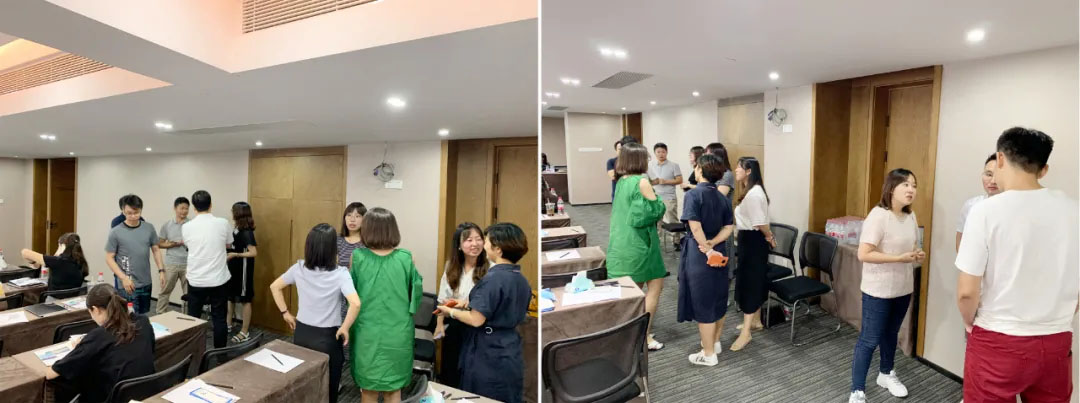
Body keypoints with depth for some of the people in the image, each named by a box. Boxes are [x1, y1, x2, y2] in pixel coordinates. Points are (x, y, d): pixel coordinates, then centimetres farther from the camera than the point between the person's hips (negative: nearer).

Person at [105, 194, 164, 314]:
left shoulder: (149, 228, 2)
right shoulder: (115, 232, -6)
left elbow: (156, 250, 11)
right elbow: (109, 258, -3)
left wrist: (161, 270, 2)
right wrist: (123, 278, -13)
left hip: (146, 284, 3)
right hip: (125, 286, -3)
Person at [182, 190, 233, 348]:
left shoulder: (187, 227, -5)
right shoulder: (223, 223, -9)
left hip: (196, 280, 1)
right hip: (219, 280, -1)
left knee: (193, 318, 15)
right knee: (219, 318, 7)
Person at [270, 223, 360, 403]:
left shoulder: (299, 268, -6)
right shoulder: (340, 274, -21)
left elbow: (274, 287, 8)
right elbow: (355, 303, -33)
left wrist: (285, 313, 12)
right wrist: (344, 328, -19)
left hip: (301, 333, 5)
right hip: (327, 337, -5)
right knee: (328, 389, 13)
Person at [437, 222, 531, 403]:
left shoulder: (493, 278, -20)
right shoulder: (522, 280, 4)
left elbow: (476, 320, -21)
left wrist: (450, 311, -4)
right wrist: (468, 304, 18)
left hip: (488, 355, -7)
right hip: (511, 354, 8)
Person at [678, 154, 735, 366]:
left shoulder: (693, 194, -15)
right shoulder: (722, 198, 6)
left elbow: (695, 227, -22)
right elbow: (729, 227, 1)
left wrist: (707, 249, -13)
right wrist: (713, 243, -10)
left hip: (699, 253, -7)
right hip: (720, 252, 7)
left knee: (703, 303, 3)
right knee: (718, 298, 20)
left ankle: (708, 354, 14)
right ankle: (715, 342, 37)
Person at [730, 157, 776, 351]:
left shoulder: (754, 194, -22)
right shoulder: (752, 192, 11)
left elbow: (760, 223, -23)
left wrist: (769, 237, -7)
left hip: (752, 240, -11)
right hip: (749, 239, 11)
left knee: (748, 284, -7)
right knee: (754, 281, 19)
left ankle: (746, 332, -1)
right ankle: (756, 321, 33)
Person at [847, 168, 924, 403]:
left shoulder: (910, 216, 5)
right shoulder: (878, 216, -20)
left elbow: (911, 247, 18)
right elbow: (863, 254, -25)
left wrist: (917, 255, -4)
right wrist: (900, 258, -25)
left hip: (903, 288, 8)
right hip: (878, 290, -7)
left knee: (891, 334, 23)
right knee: (869, 340, -1)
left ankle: (886, 374, 44)